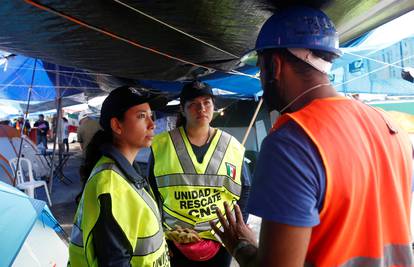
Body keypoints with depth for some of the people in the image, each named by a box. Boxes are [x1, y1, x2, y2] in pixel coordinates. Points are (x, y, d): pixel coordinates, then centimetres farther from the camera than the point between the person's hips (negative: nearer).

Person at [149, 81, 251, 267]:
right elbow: (152, 193, 4)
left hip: (220, 241, 1)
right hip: (174, 242, 0)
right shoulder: (162, 145, -4)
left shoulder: (232, 146, -1)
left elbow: (245, 190, 6)